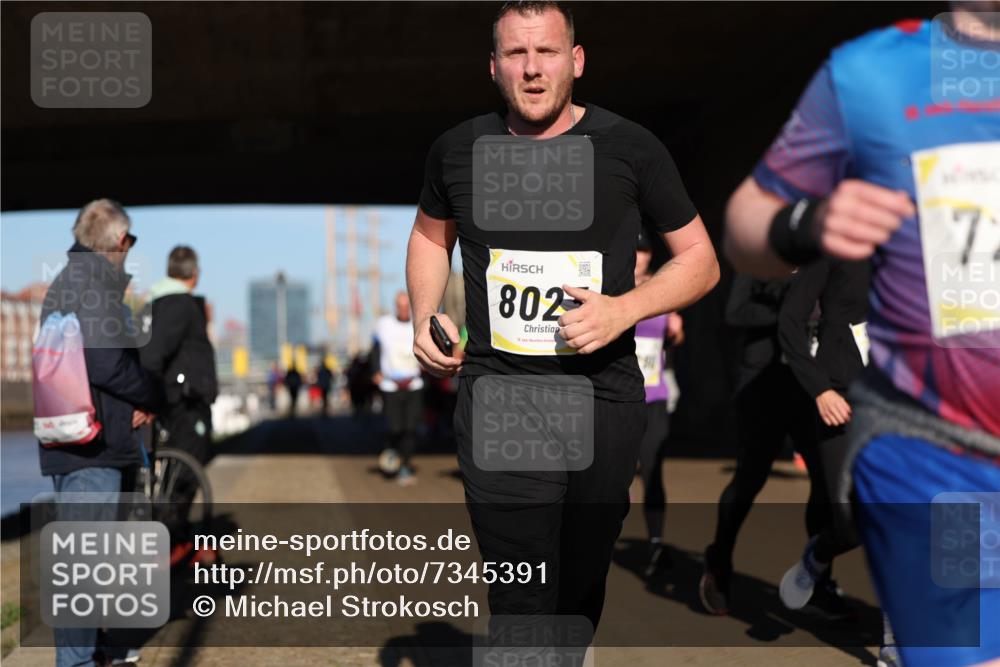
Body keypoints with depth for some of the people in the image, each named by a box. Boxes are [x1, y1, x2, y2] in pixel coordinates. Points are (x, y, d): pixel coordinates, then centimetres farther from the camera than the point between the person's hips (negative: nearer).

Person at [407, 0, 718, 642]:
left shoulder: (631, 149, -2)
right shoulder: (458, 150, 3)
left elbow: (701, 260, 4)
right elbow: (431, 235, 23)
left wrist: (622, 310, -13)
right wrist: (425, 316, 5)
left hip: (606, 397, 1)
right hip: (497, 399, 0)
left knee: (582, 589, 15)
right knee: (521, 604, -9)